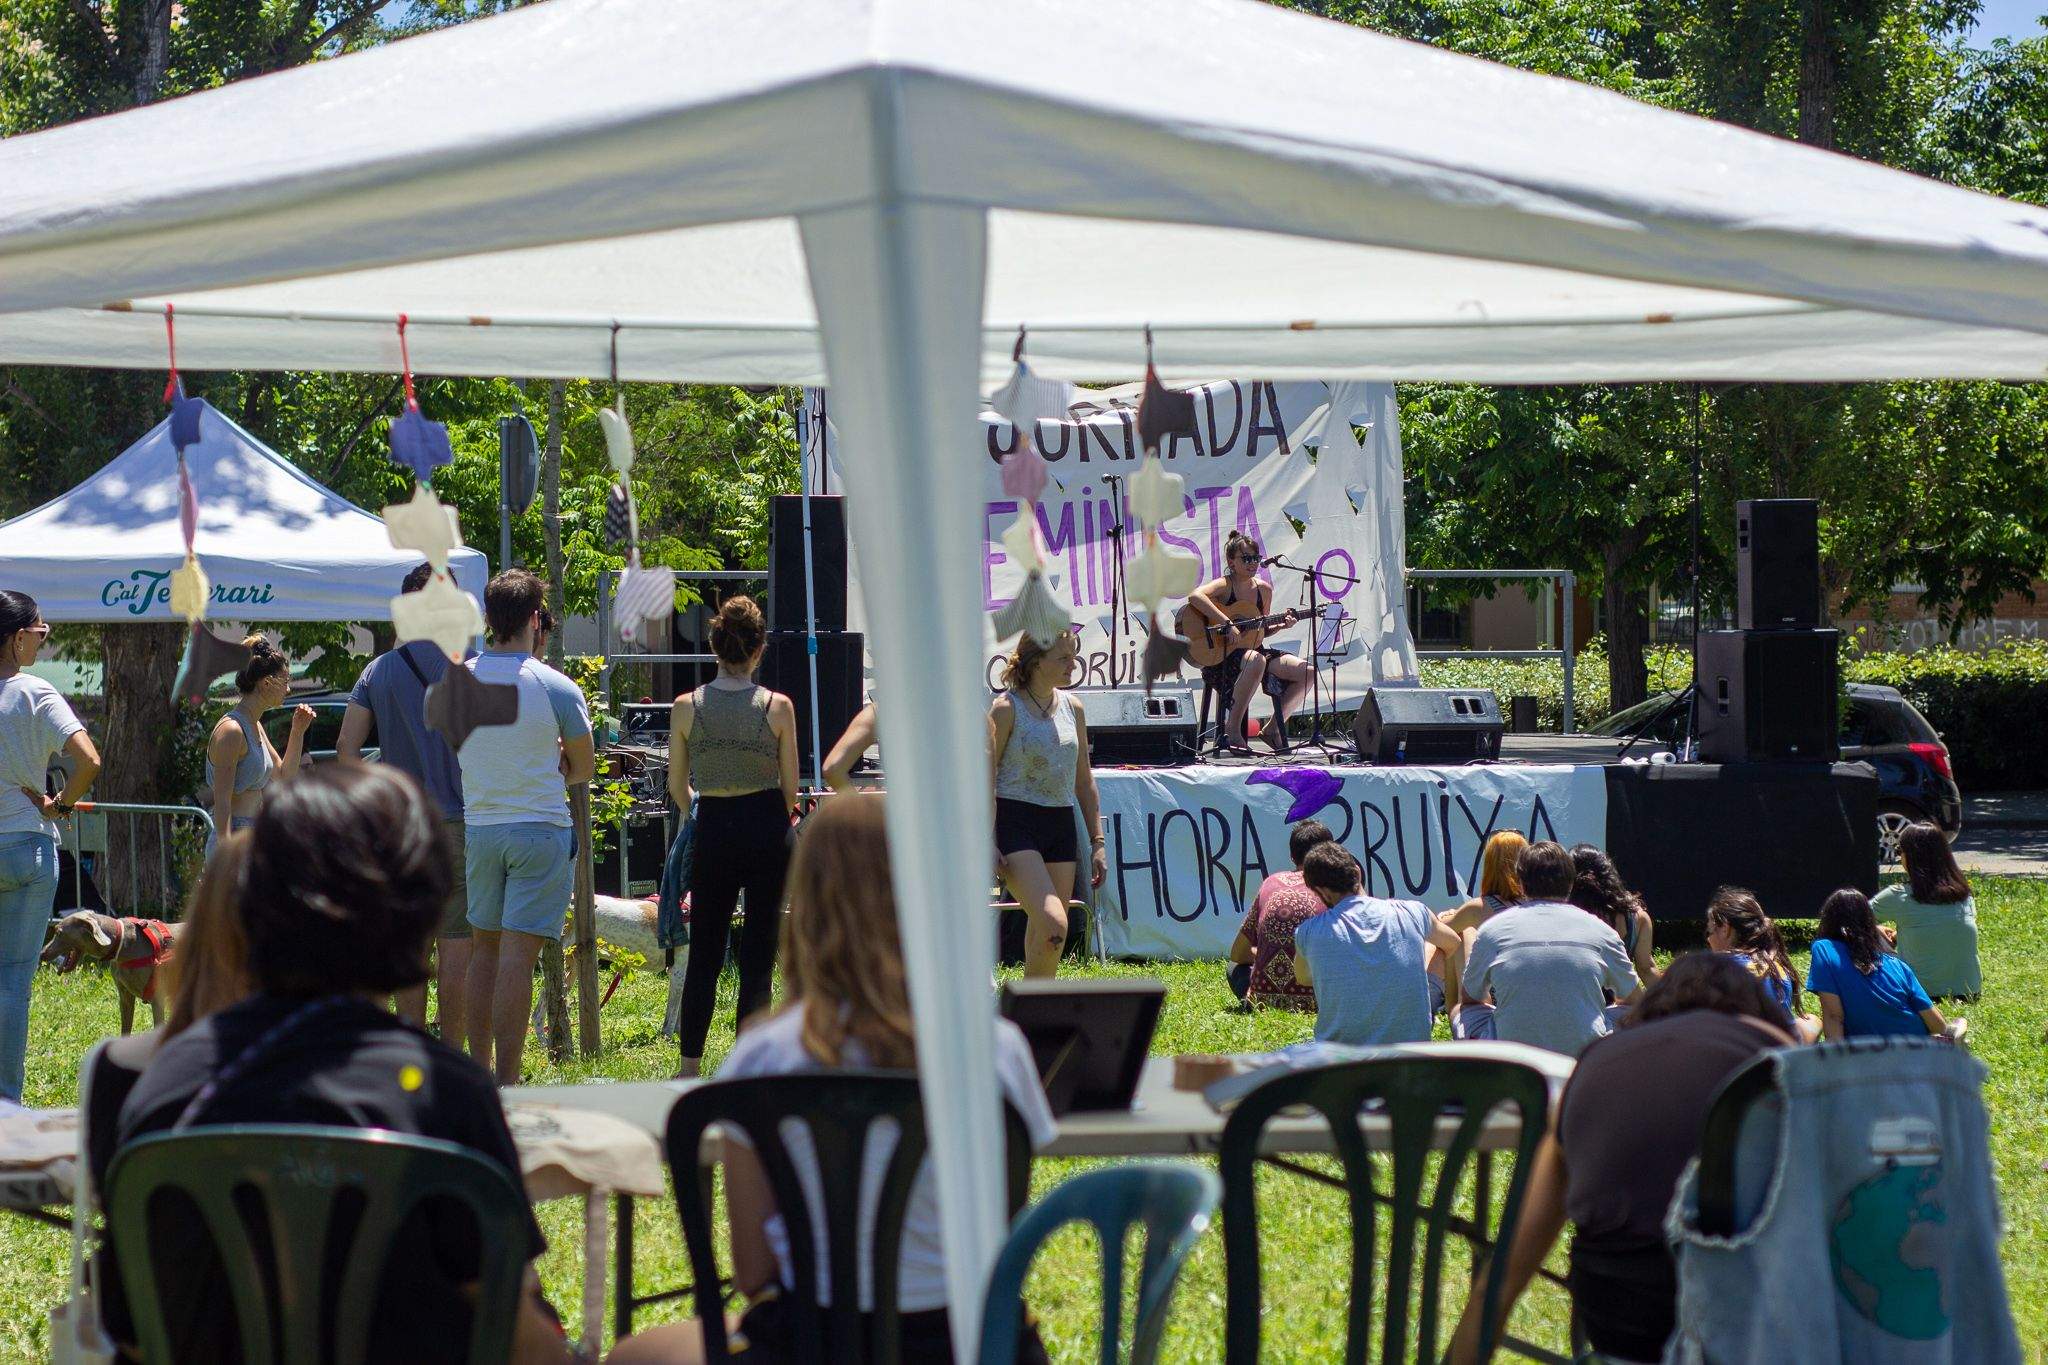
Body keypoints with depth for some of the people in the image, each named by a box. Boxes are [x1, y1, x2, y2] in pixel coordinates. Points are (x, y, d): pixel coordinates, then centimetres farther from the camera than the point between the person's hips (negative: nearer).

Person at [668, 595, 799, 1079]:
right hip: (766, 830, -1)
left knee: (704, 954, 13)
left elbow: (676, 784, 4)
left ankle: (690, 1067, 11)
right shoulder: (777, 706, -7)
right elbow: (790, 785, 0)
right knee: (758, 956, 5)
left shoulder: (687, 706, -4)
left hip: (712, 829, 1)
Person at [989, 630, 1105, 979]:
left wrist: (1097, 842, 16)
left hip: (1061, 825, 6)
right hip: (1015, 823, -6)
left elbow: (1084, 780, 18)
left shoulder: (1072, 707, 11)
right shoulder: (1007, 708, -6)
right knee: (1053, 924, -22)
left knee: (1044, 936, 5)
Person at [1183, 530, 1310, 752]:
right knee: (1255, 661, -40)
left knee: (1306, 672, -8)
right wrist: (1227, 624, -35)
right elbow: (1195, 596, -33)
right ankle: (1234, 731, -27)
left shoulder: (1263, 589, 9)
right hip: (1221, 657, -7)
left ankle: (1274, 728, 7)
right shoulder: (1224, 586, -11)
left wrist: (1281, 625, 0)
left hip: (1254, 650, 7)